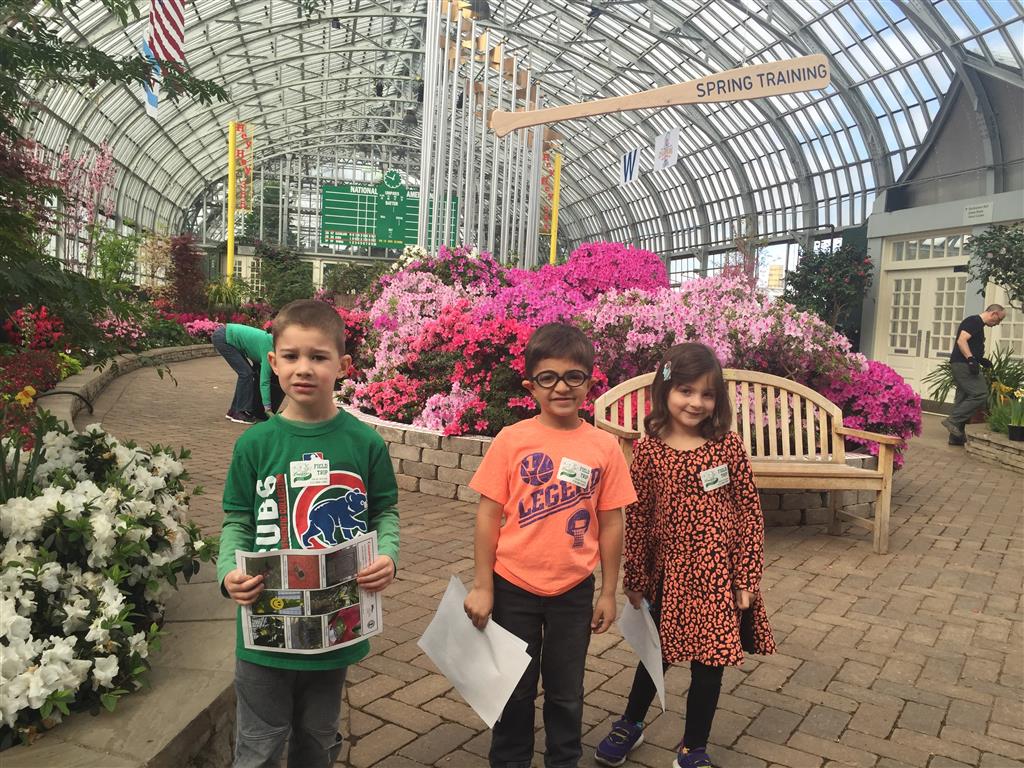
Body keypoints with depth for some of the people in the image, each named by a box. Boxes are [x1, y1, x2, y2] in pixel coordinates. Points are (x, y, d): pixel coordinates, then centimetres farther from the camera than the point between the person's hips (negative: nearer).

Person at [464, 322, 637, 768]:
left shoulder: (604, 447, -7)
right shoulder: (511, 440, -11)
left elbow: (610, 524, 0)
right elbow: (488, 515, -6)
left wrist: (608, 592, 3)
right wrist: (482, 586, -5)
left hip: (573, 590, 1)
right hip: (514, 586, -1)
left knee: (566, 691, 18)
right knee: (514, 687, 17)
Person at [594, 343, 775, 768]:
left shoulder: (727, 446, -7)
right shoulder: (648, 449, -7)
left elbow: (749, 513, -4)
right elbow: (636, 518, -2)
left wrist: (746, 577, -6)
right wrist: (635, 580, 3)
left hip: (718, 575, -1)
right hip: (669, 573, 1)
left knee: (709, 664, 10)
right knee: (657, 653, 20)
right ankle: (630, 725, 46)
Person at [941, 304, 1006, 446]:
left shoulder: (978, 324, 23)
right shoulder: (974, 321, -8)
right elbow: (961, 341, -21)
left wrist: (981, 360, 22)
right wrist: (971, 359, -28)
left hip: (962, 366, 11)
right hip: (962, 364, -11)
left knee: (964, 399, 9)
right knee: (980, 394, -17)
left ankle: (956, 436, 11)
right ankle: (953, 420, -15)